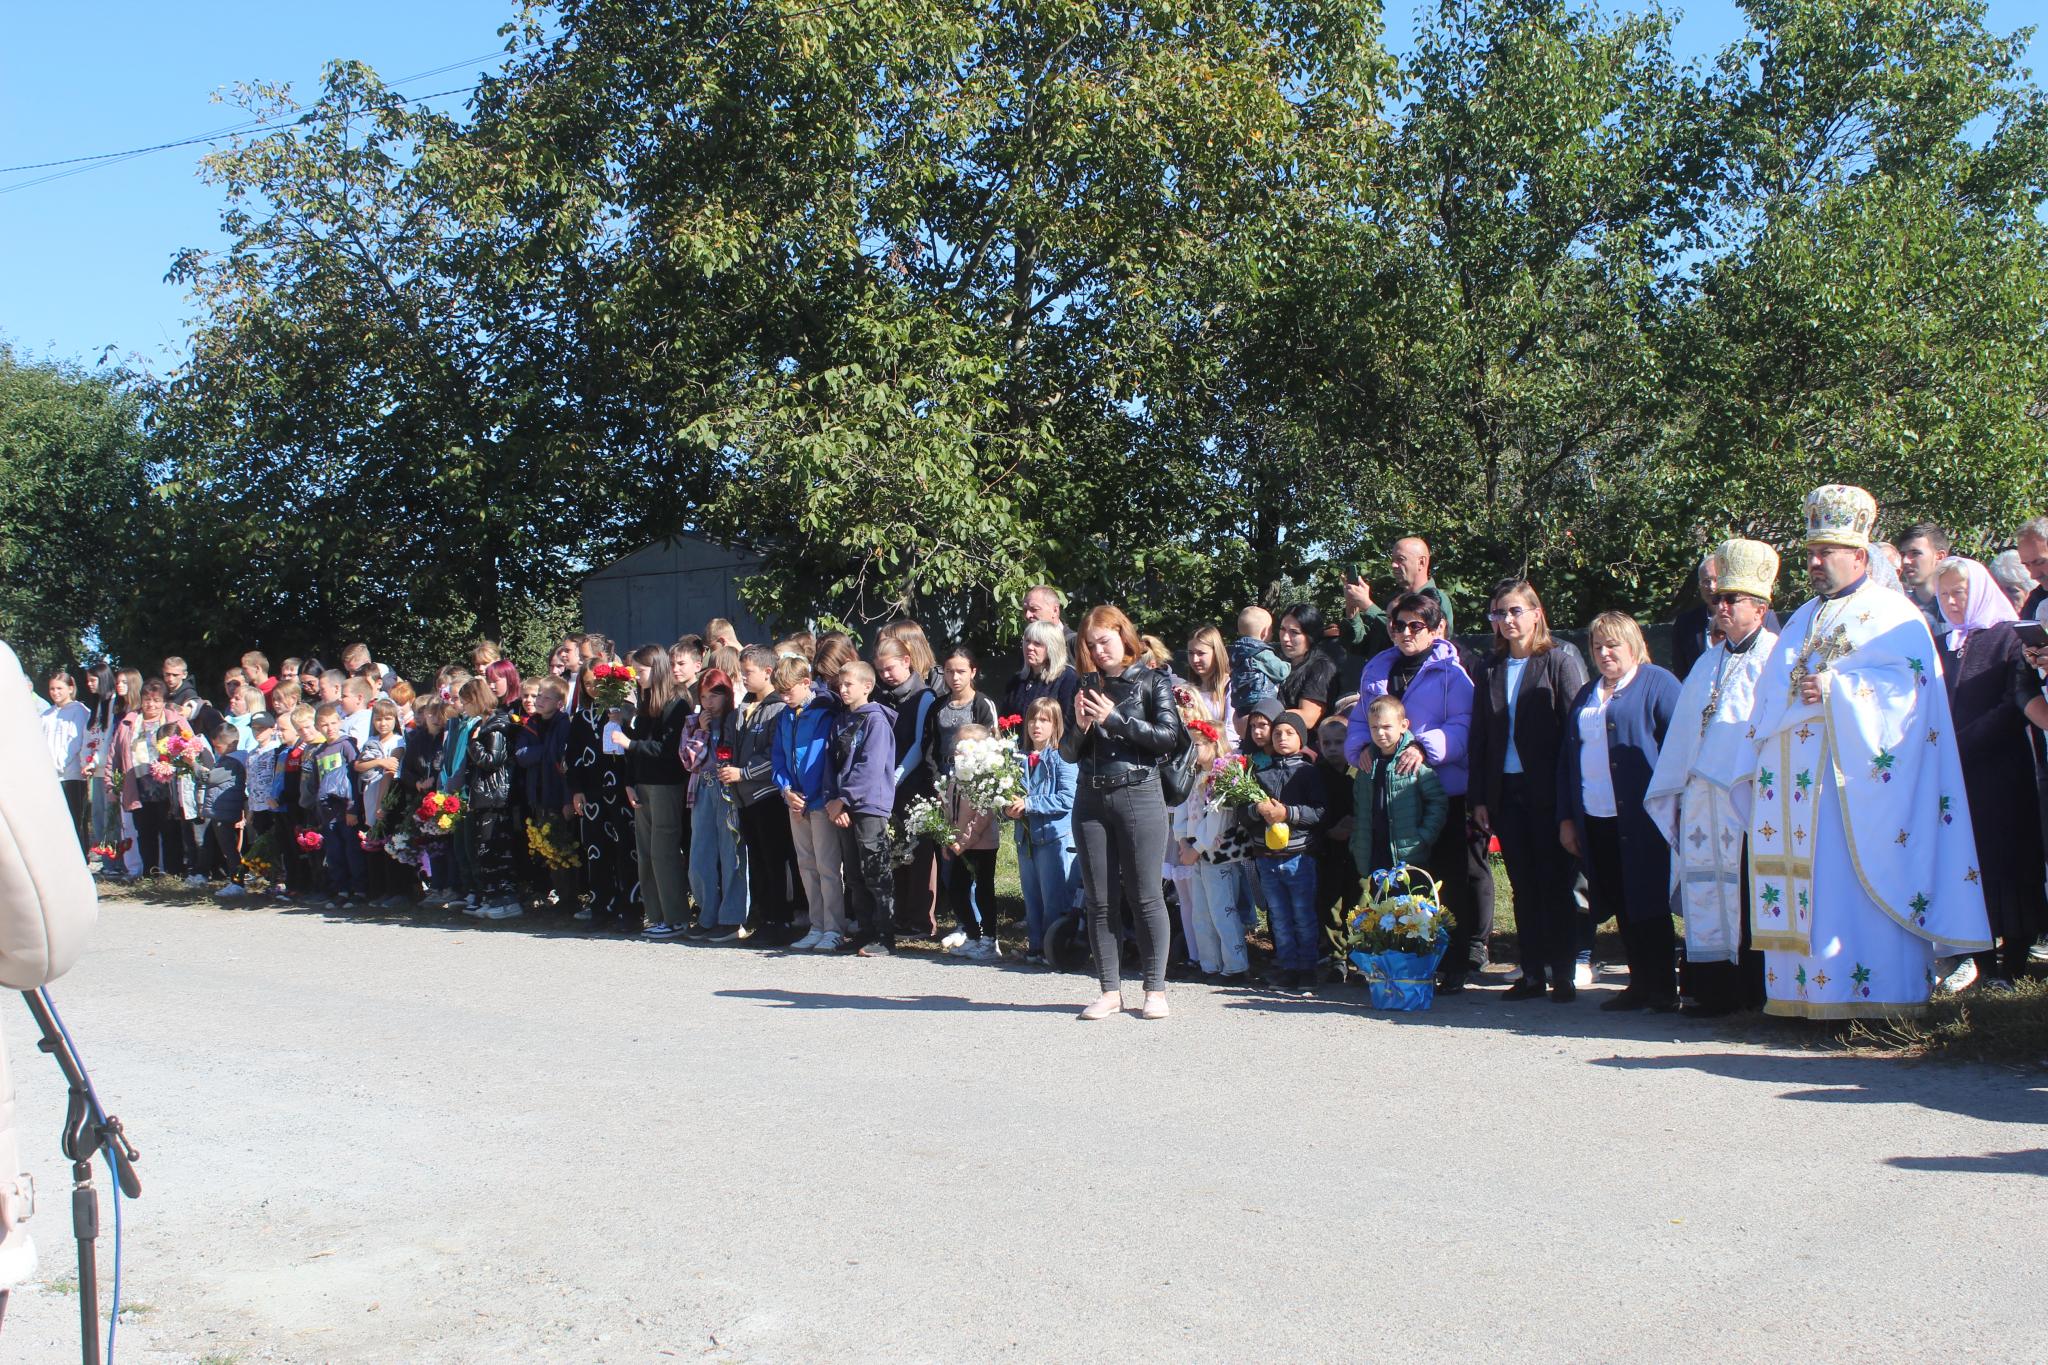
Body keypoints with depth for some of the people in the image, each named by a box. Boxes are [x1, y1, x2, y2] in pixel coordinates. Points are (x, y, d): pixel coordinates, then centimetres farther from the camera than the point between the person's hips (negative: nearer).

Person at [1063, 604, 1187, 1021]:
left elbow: (1169, 736, -11)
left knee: (1145, 896, -2)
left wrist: (1115, 718, -13)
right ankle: (1110, 990, 10)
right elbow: (1068, 753, 14)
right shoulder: (1087, 687, 13)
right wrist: (1081, 727, -6)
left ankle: (1155, 989, 6)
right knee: (1099, 901, 4)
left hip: (1138, 795, -4)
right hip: (1091, 799, 4)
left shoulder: (1152, 682, 2)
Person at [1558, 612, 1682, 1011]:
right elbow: (1567, 759, 20)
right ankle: (1640, 983, 16)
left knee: (1648, 903, -3)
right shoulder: (1586, 695, 20)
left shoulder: (1658, 683, 0)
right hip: (1595, 820, 6)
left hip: (1641, 820, -6)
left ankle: (1663, 988, 5)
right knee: (1621, 906, 8)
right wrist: (1566, 818, 14)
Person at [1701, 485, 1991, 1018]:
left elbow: (1909, 684, -12)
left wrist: (1835, 688, -17)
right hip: (1793, 780, 7)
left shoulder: (1892, 615, 2)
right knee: (1799, 888, 2)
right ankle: (1806, 993, 5)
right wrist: (1753, 763, 11)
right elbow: (1770, 697, 22)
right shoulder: (1802, 620, 23)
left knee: (1853, 882, -10)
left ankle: (1869, 992, -5)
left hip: (1854, 773, -6)